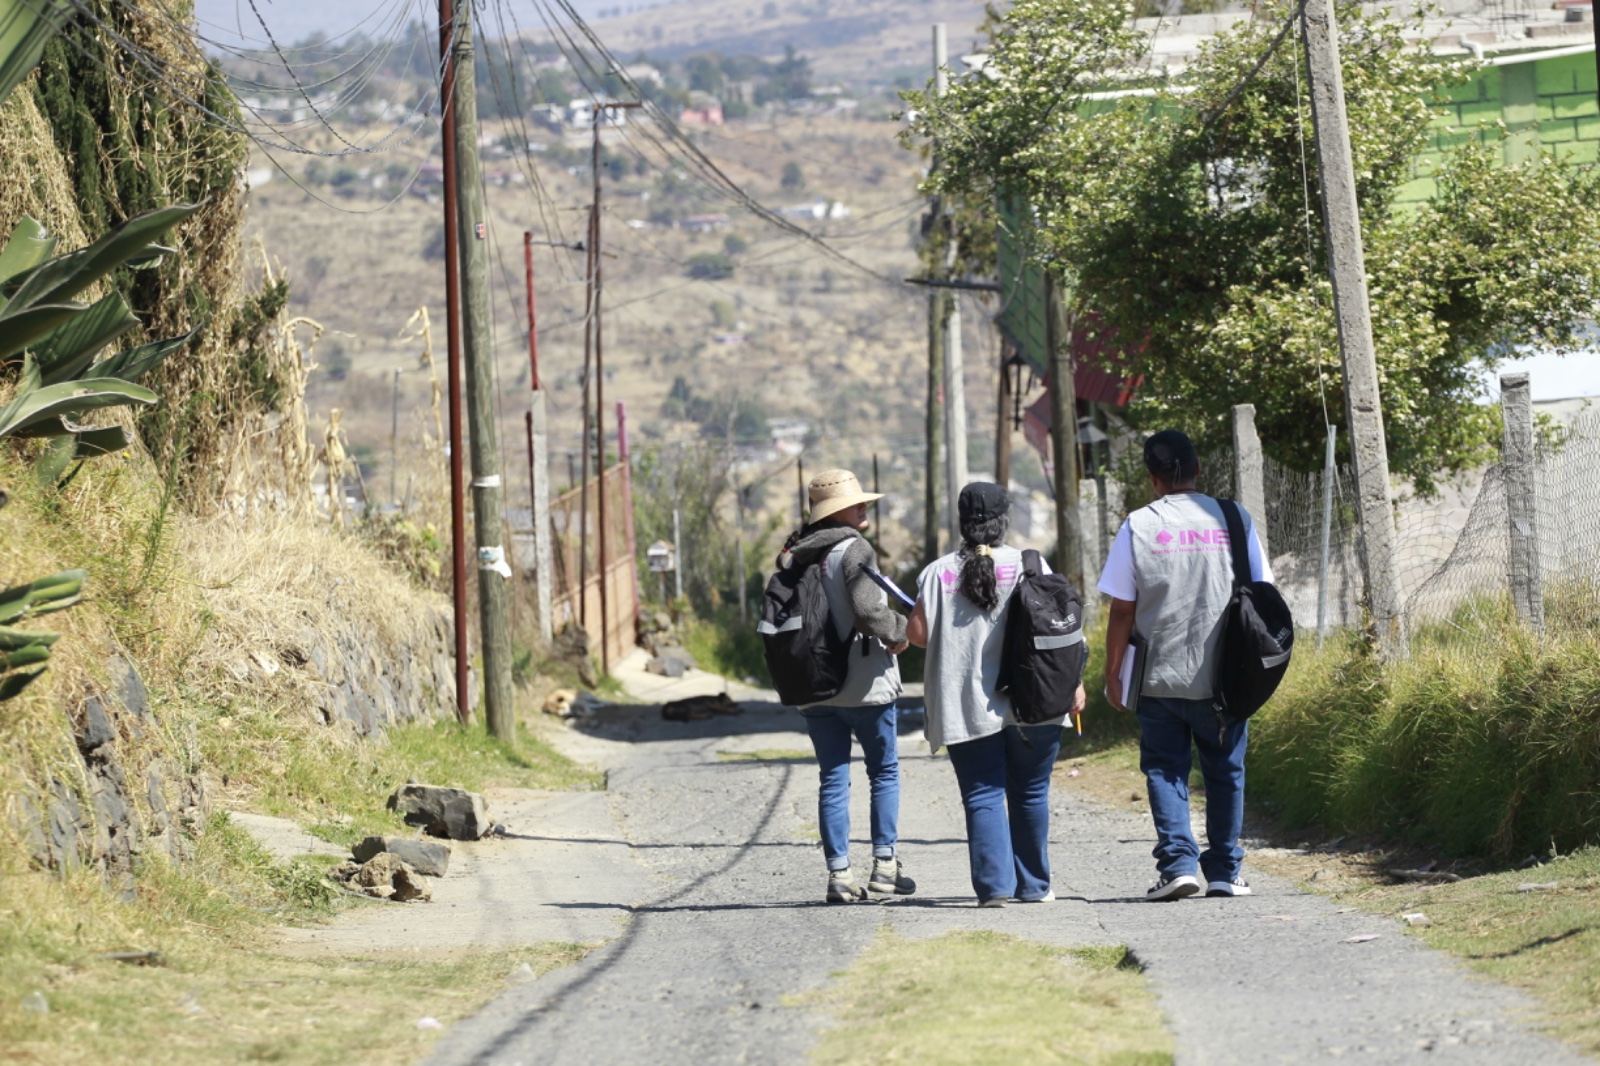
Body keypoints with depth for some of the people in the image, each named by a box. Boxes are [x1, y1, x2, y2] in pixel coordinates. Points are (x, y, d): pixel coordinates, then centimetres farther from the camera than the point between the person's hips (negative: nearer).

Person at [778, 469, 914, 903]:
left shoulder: (793, 557, 8)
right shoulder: (854, 550, -13)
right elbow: (868, 610, -23)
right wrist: (898, 630, -7)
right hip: (865, 684, -5)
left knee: (832, 779, 7)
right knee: (884, 772, 9)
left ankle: (840, 874, 3)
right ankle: (884, 865, 7)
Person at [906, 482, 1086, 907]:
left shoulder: (939, 573, 1)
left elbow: (917, 633, -3)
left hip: (967, 709, 0)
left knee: (983, 795, 0)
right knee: (1030, 794, 12)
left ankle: (994, 885, -12)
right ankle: (1033, 885, 18)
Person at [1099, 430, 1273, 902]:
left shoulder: (1138, 527, -4)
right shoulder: (1232, 520, -1)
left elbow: (1122, 610, -3)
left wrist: (1112, 673, 6)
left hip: (1160, 677, -1)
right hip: (1224, 676, 1)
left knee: (1165, 770, 7)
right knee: (1225, 771, 12)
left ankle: (1178, 863, -7)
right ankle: (1224, 871, 13)